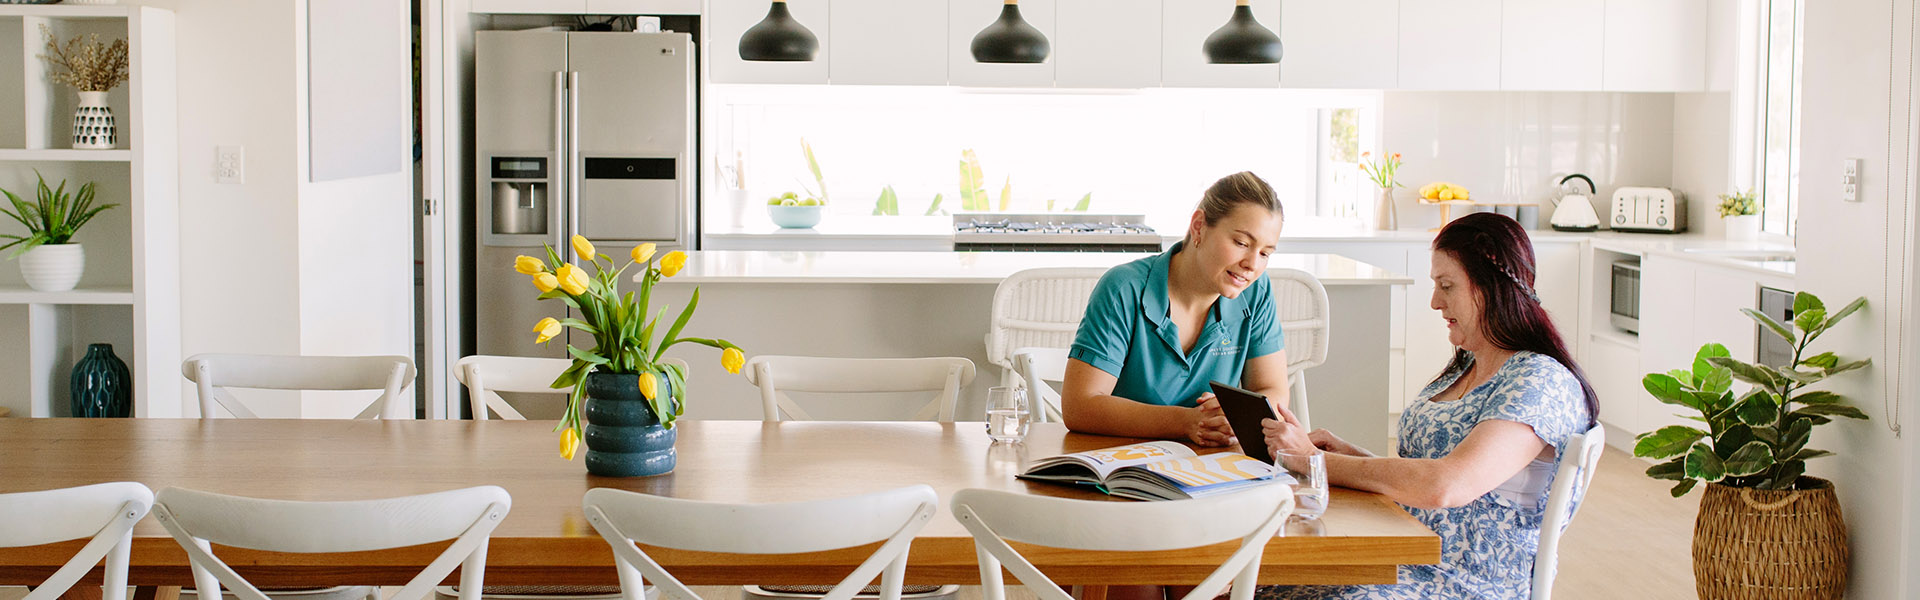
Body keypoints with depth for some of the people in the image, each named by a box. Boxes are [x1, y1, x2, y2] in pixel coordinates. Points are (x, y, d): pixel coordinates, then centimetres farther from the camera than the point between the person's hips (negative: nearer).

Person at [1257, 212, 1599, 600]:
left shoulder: (1543, 382, -14)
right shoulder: (1463, 369, 16)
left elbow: (1444, 486, -26)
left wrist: (1315, 461, -18)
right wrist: (1351, 455, 1)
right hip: (1408, 564, 8)